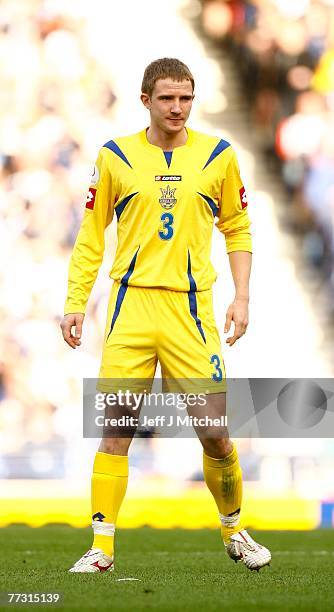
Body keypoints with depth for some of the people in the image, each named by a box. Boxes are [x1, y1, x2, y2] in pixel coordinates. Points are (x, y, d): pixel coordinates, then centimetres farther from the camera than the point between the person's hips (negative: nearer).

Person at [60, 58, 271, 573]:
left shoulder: (218, 155, 7)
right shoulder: (115, 157, 5)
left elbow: (237, 228, 15)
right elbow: (91, 234, 10)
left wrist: (242, 297, 5)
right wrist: (76, 302, 3)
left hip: (191, 307, 0)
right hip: (131, 304, 0)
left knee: (214, 433, -2)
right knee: (117, 430, -4)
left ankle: (234, 531, 20)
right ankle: (102, 547, 1)